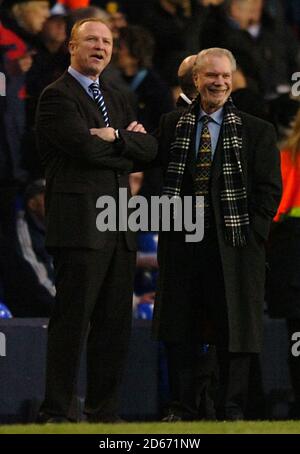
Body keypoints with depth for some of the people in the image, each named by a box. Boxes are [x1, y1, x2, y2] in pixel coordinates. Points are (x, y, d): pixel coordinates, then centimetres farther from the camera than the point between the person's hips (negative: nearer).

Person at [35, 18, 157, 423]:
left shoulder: (115, 100, 22)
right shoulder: (57, 96, -4)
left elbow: (149, 150, 10)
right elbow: (86, 148, -17)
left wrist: (116, 138, -6)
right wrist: (127, 145, -2)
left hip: (119, 228, 8)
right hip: (79, 224, -8)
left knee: (116, 324, 7)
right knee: (73, 320, -9)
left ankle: (104, 412, 12)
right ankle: (58, 412, -7)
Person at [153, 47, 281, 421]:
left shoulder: (256, 132, 4)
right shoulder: (172, 127, 10)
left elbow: (269, 189, 1)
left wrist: (251, 234, -6)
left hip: (233, 246, -2)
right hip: (181, 244, 2)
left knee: (233, 329, 0)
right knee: (180, 330, 4)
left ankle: (232, 410, 5)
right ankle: (182, 408, 9)